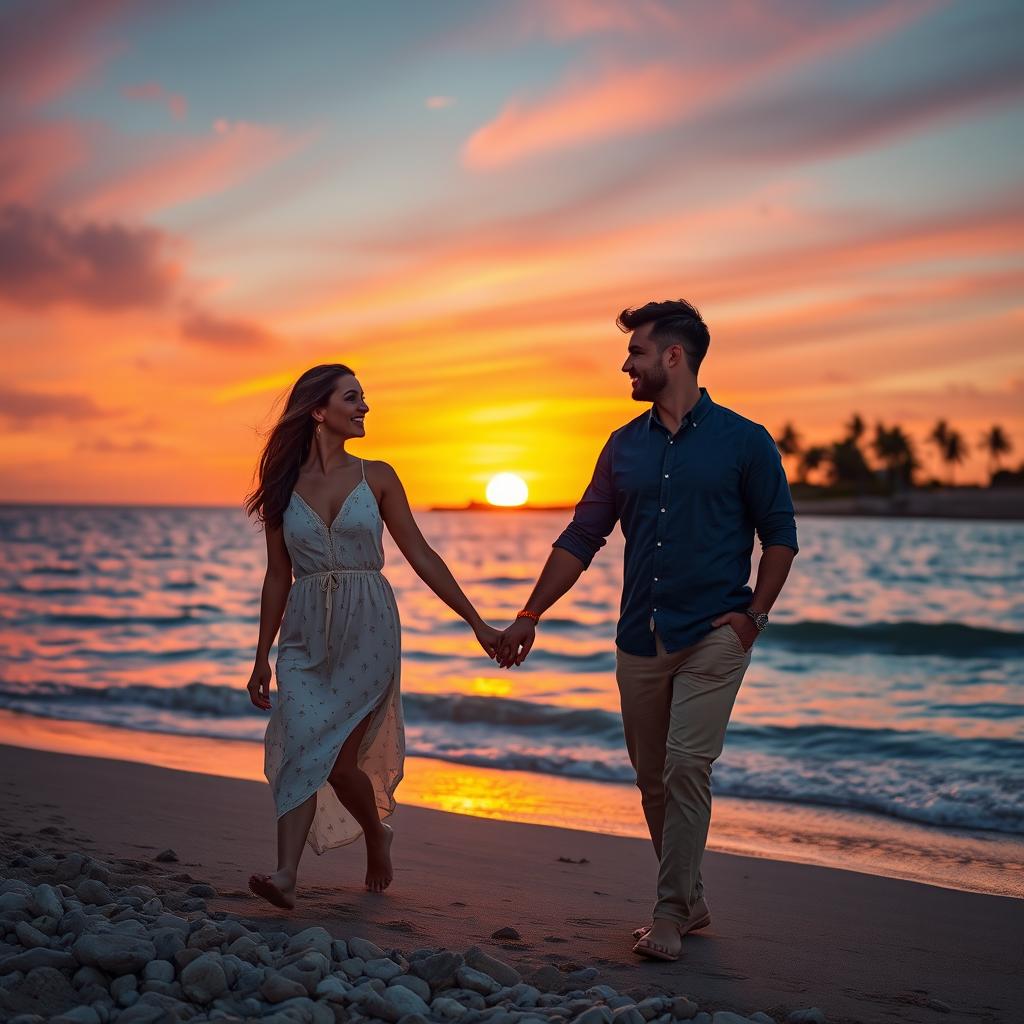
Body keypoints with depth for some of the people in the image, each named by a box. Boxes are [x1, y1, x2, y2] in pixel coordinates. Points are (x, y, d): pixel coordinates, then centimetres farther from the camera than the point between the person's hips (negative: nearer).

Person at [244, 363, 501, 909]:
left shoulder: (376, 477, 3)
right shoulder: (284, 486, 5)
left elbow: (421, 556, 5)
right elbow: (277, 577, 10)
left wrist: (477, 622, 4)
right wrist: (262, 656, 11)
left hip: (367, 629, -1)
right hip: (305, 634, 1)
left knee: (335, 758, -8)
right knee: (300, 750, -10)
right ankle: (287, 874, -9)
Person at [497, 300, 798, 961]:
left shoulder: (743, 440, -1)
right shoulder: (625, 447, 11)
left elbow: (780, 533, 3)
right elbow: (582, 538, 12)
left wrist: (755, 614, -8)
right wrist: (530, 617, 8)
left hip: (713, 634, -5)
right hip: (641, 637, 5)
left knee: (686, 765, -14)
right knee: (653, 779, 9)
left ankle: (671, 913, -4)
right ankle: (691, 901, 24)